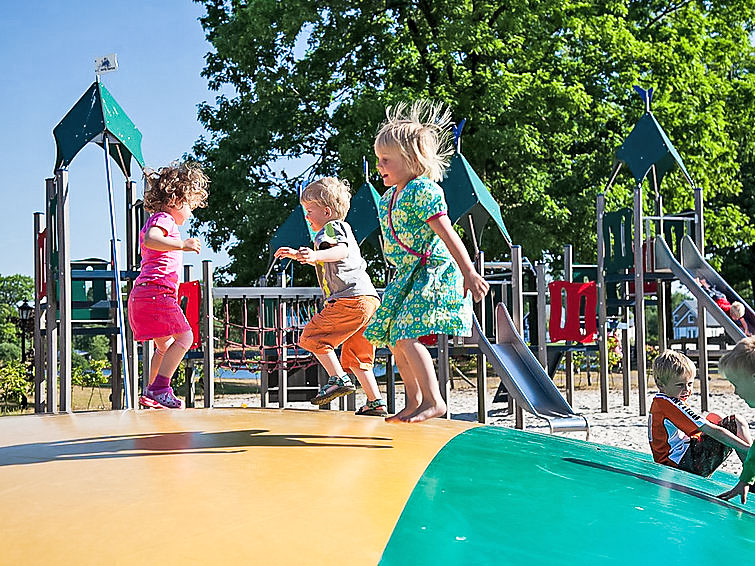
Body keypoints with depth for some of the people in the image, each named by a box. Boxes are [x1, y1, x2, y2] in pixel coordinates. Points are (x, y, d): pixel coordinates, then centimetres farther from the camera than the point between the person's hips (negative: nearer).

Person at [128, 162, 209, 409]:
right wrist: (182, 245, -39)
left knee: (165, 345, 17)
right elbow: (150, 239, -29)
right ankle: (159, 388, -17)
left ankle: (151, 393, 19)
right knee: (184, 336, -14)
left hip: (143, 294, 11)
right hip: (157, 290, -11)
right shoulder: (164, 219, -7)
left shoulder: (156, 221, 26)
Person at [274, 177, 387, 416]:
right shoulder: (342, 228, 32)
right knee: (355, 356, 14)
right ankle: (375, 403, 12)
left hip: (351, 298, -10)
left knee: (311, 336, -5)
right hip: (369, 299, 10)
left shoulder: (331, 227, 0)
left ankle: (339, 379, -10)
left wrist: (316, 255, -42)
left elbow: (342, 251, -25)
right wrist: (297, 255, 50)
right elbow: (325, 263, 50)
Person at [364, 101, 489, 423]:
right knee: (394, 339, 11)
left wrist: (469, 273, -21)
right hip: (409, 276, 10)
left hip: (434, 271, -10)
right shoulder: (389, 197, 14)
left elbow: (447, 234, -19)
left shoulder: (423, 190, -14)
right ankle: (414, 403, 22)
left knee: (406, 334, -19)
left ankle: (433, 401, -11)